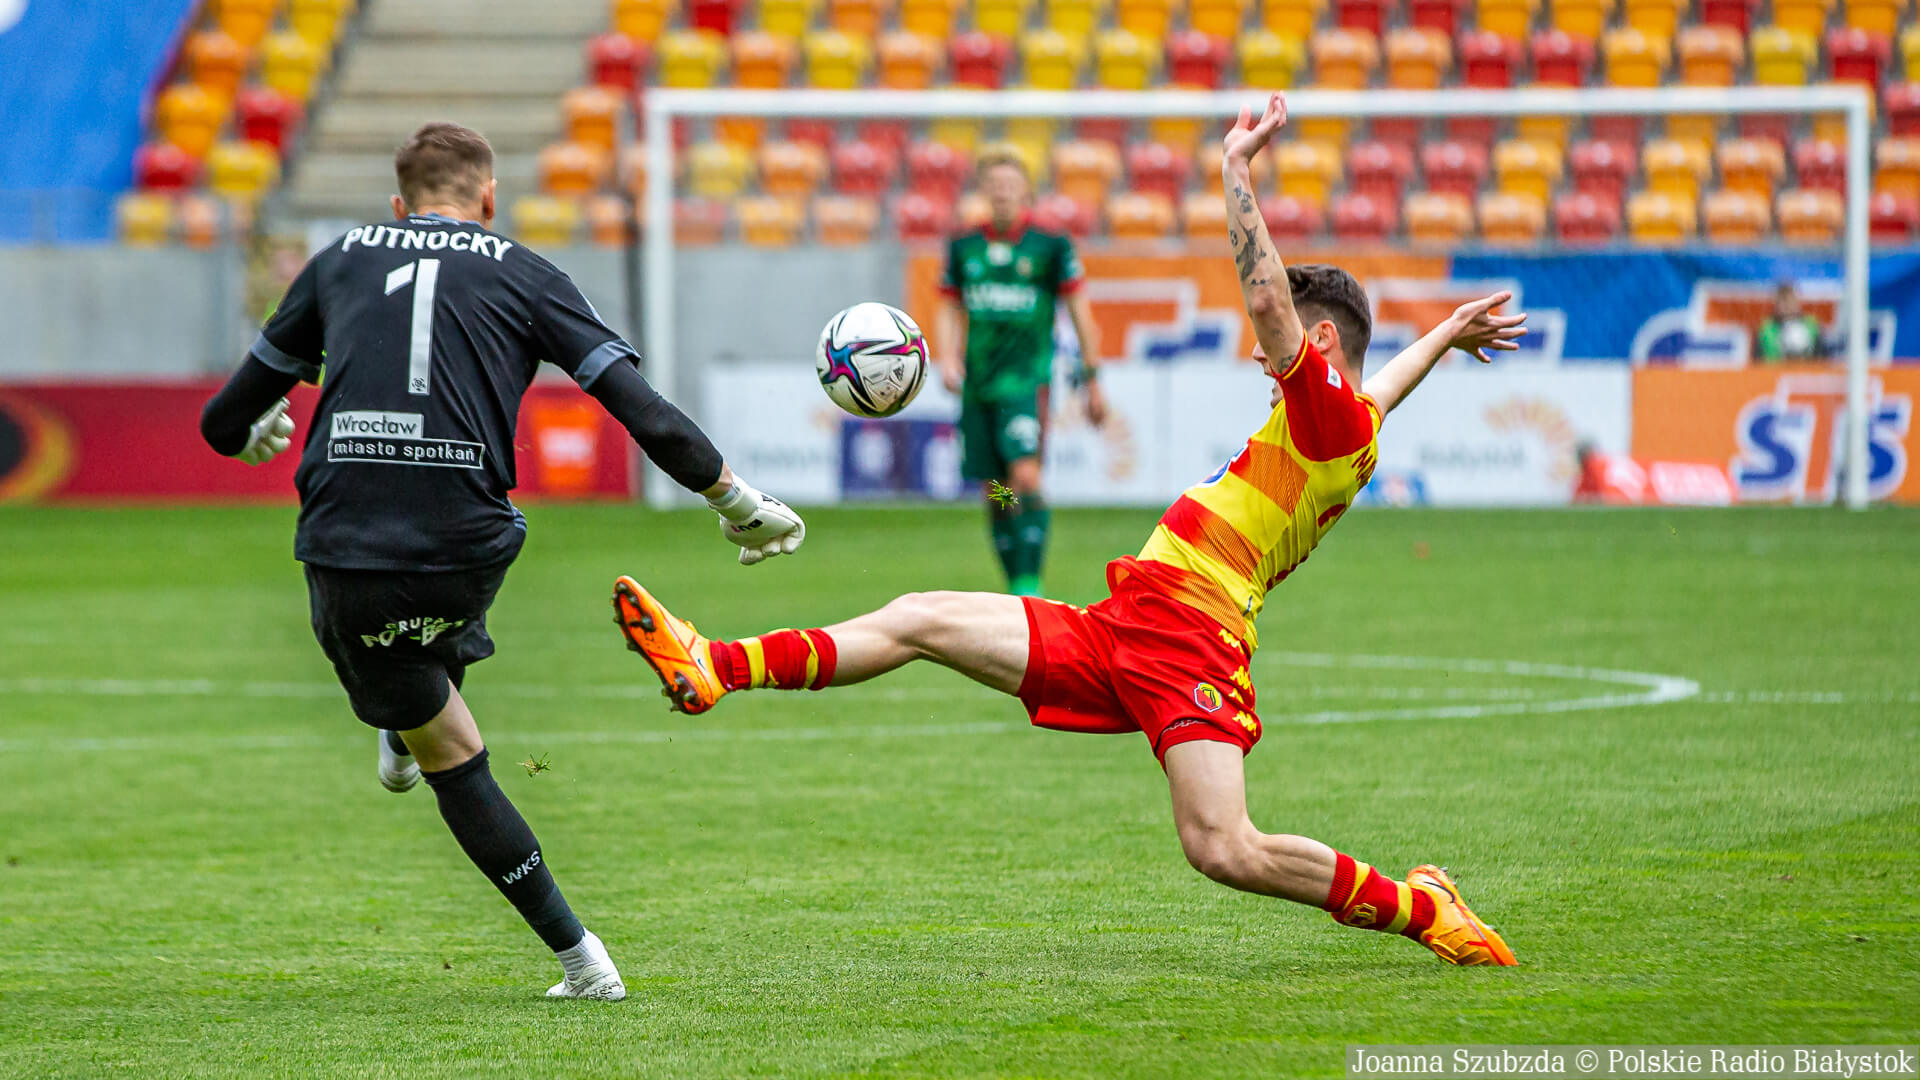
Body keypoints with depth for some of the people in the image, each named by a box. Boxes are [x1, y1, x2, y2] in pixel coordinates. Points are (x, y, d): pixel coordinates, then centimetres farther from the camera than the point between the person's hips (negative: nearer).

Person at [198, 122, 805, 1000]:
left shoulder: (339, 263, 16)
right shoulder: (522, 275, 11)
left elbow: (228, 421, 24)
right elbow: (642, 411, 4)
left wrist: (250, 437, 48)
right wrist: (736, 502, 15)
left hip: (343, 550, 1)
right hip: (465, 547, -1)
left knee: (452, 759, 15)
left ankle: (579, 959, 13)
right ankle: (402, 741, 55)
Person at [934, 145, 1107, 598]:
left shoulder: (1050, 246, -1)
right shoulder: (964, 248, 9)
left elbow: (1081, 314, 4)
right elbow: (950, 310, 16)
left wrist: (1092, 379, 4)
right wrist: (948, 358, -2)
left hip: (1027, 378, -4)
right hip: (978, 384, 4)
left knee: (1024, 477, -21)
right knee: (994, 492, 6)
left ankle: (1030, 585, -20)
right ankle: (1015, 588, 16)